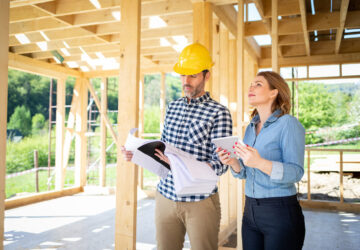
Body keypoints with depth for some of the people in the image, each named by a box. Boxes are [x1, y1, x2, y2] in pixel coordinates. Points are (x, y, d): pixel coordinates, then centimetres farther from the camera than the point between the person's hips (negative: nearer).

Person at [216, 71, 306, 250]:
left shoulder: (289, 124, -10)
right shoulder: (251, 127, 10)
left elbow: (296, 173, -18)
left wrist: (260, 162, -32)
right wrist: (232, 162, -8)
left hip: (280, 213, -6)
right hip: (250, 210, 6)